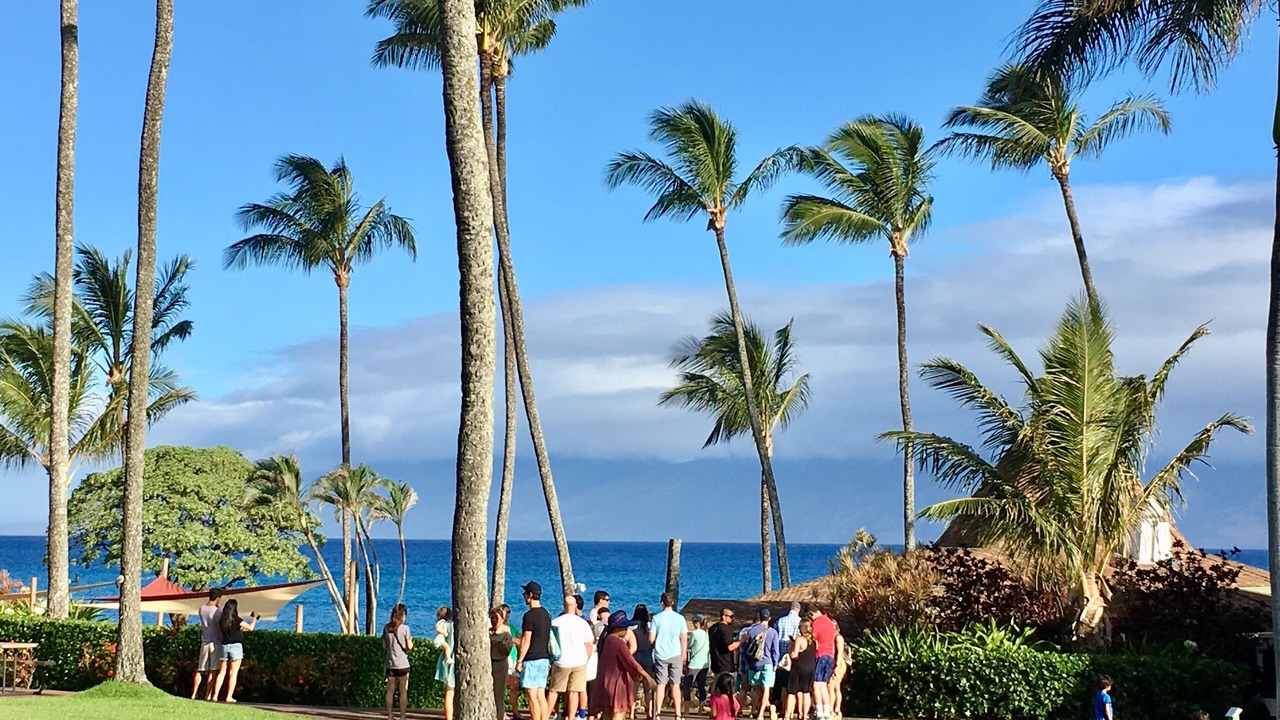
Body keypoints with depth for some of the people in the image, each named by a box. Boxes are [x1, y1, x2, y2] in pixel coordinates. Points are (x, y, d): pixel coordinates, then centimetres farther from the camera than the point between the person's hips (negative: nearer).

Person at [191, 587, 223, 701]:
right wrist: (223, 641, -5)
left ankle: (194, 693, 7)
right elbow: (219, 628, -15)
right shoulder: (217, 611, -14)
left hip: (204, 642, 6)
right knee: (213, 670, -1)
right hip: (215, 642, -6)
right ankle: (208, 695, -2)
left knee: (200, 670, 11)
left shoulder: (201, 609, 5)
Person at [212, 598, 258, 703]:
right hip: (236, 646, -5)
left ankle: (215, 695, 5)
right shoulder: (236, 619, -8)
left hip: (224, 646, 5)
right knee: (233, 673, -2)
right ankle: (229, 697, -6)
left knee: (221, 673, 10)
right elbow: (250, 627, -3)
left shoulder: (221, 620, 6)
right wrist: (254, 618, 14)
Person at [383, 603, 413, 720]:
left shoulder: (386, 628, 3)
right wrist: (411, 640, 13)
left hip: (390, 664, 4)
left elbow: (384, 646, 10)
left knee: (390, 690, 7)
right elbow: (409, 646, -6)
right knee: (403, 691, 2)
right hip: (402, 664, -4)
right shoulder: (405, 628, -9)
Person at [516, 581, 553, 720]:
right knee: (541, 695, 9)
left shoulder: (530, 615, -14)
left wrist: (519, 660, -10)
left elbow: (526, 641, -15)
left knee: (531, 696, -5)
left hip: (532, 660, -8)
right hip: (544, 658, 8)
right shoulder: (546, 614, 12)